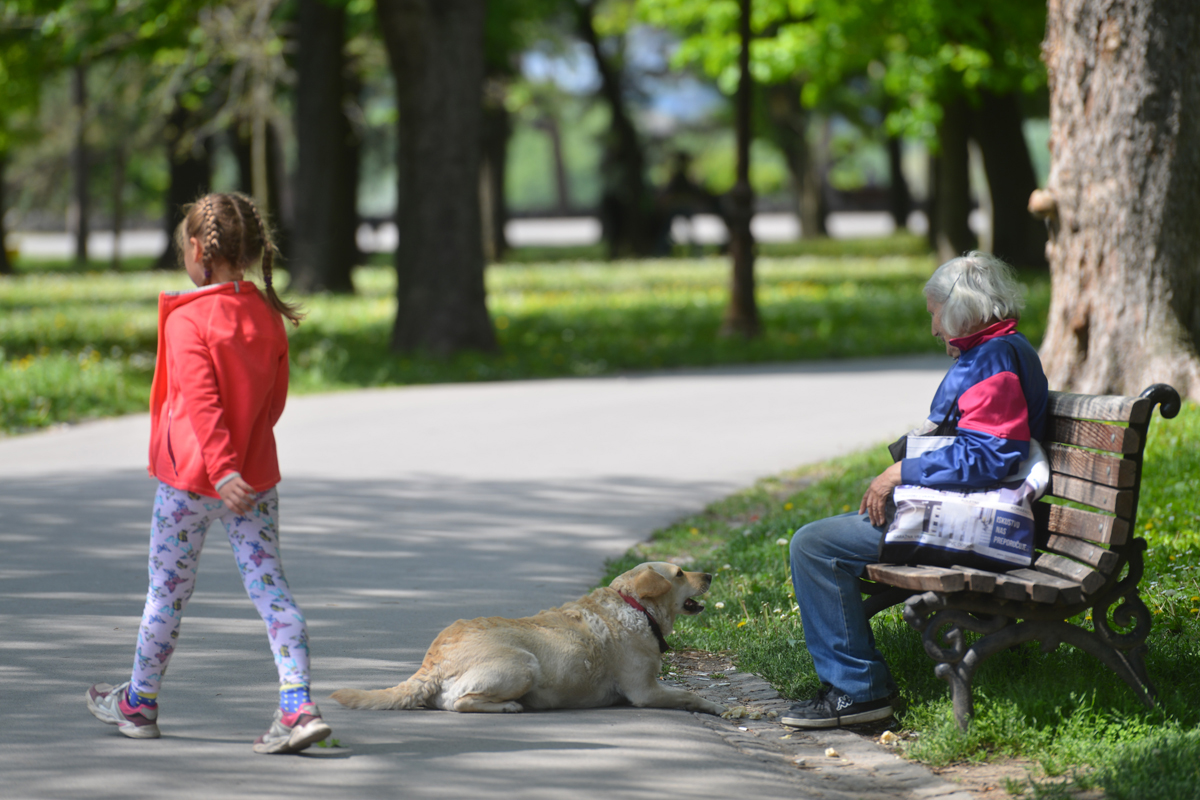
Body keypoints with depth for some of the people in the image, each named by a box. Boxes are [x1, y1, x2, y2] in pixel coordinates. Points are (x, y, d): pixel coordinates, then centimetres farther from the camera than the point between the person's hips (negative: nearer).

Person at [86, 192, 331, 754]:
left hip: (189, 480, -5)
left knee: (166, 592, 10)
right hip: (256, 478, 5)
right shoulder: (268, 318, 3)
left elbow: (201, 403, -25)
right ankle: (299, 705, -14)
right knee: (269, 587, 0)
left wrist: (222, 470, -32)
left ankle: (138, 703, 27)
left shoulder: (187, 320, -16)